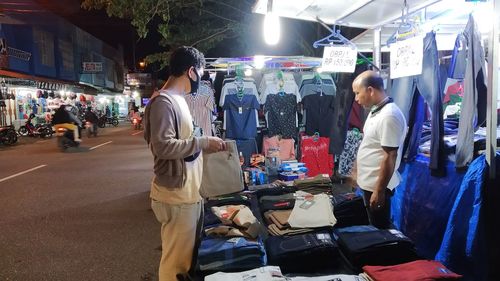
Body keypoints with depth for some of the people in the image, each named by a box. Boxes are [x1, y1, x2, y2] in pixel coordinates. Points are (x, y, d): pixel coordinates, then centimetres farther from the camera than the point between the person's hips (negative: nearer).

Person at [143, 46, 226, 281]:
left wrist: (206, 146, 13)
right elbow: (162, 146, -26)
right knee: (177, 262, 4)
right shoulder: (163, 101, -17)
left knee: (189, 256, 22)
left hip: (189, 192, 10)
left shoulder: (178, 100, 13)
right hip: (176, 196, -10)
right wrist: (204, 142, -20)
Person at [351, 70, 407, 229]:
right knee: (374, 226, 22)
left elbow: (390, 157, -25)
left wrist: (379, 191, -22)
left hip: (377, 186, -9)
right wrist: (358, 173, 20)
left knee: (380, 229, 6)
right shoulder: (376, 110, 7)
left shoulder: (389, 116, -24)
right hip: (369, 183, 9)